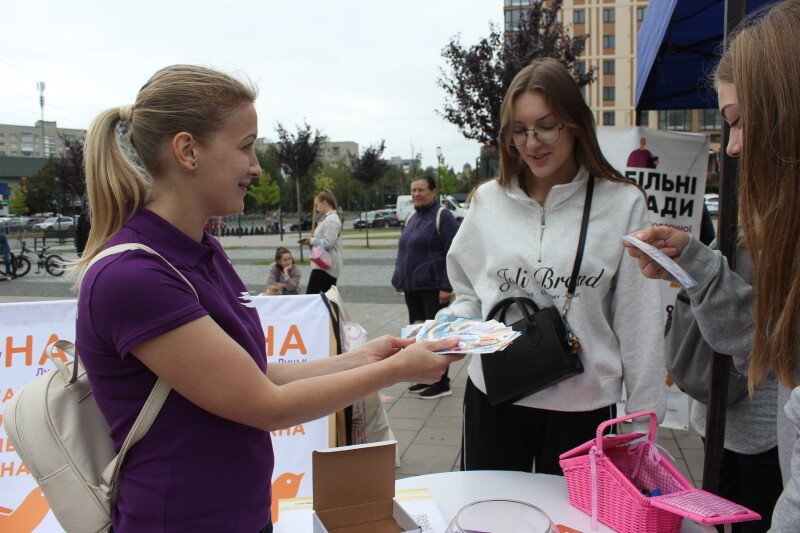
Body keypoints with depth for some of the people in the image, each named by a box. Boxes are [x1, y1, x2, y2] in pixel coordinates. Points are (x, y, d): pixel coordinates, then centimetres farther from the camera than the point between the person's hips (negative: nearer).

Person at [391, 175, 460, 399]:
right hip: (412, 287, 8)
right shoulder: (412, 218, 16)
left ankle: (441, 383, 6)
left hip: (433, 288, -8)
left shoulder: (442, 216, -8)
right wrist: (401, 280, 15)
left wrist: (447, 286, -18)